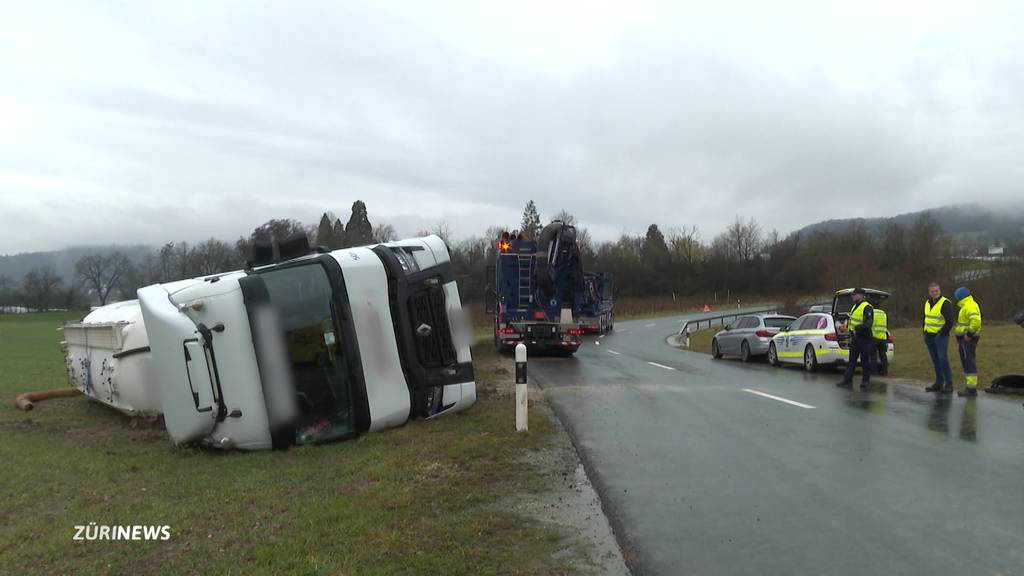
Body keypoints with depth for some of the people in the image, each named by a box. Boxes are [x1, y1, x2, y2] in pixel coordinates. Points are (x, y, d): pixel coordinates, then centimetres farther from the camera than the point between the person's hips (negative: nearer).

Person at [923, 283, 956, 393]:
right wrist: (925, 332, 15)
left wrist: (941, 333, -13)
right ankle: (939, 383, 17)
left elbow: (950, 322, -15)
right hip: (929, 336, 7)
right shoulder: (927, 303, 12)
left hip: (940, 336, -7)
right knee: (935, 361, 11)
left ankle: (949, 384, -8)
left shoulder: (945, 303, -11)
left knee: (943, 359, -12)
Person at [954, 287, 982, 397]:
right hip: (966, 339, 11)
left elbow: (976, 321, -29)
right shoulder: (968, 305, 17)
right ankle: (970, 386, 19)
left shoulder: (969, 306, -16)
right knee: (968, 363, 14)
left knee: (969, 363, -8)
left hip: (967, 339, -11)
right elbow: (972, 321, 23)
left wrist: (969, 334, -22)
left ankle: (971, 388, -6)